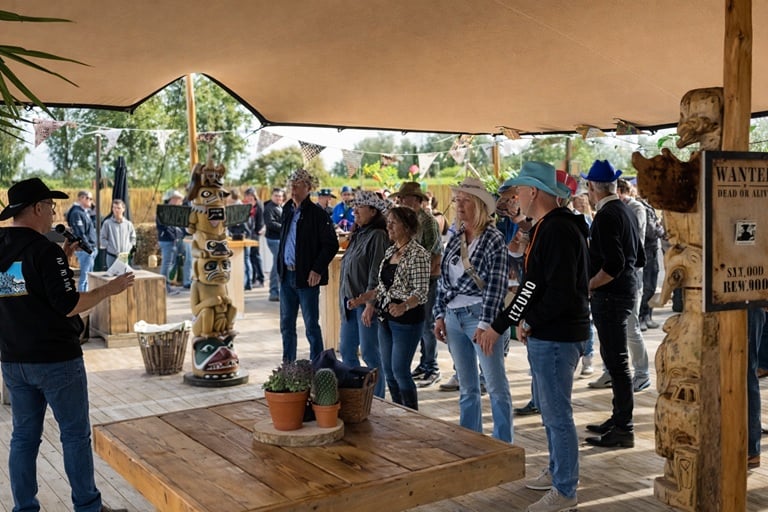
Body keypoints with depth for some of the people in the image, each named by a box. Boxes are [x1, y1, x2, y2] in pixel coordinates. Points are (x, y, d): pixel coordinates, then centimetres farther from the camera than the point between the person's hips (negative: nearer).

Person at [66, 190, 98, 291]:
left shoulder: (86, 212, 17)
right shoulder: (77, 213, -12)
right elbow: (79, 233, -18)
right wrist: (88, 247, -17)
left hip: (91, 249, 10)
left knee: (89, 276, 14)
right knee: (84, 277, -7)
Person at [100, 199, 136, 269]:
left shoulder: (128, 224, 5)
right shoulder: (107, 223, -1)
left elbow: (133, 238, 13)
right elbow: (103, 238, 1)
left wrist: (128, 248, 2)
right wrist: (108, 247, -8)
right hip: (111, 257, -2)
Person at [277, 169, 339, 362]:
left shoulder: (317, 213, -9)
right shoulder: (287, 211, 11)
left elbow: (331, 244, -12)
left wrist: (317, 270, -17)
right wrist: (280, 266, 12)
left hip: (306, 278, -7)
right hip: (286, 275, 7)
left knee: (311, 326, 1)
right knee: (286, 325, 13)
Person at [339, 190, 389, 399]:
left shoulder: (377, 236, -12)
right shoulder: (357, 235, 15)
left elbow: (376, 274, -17)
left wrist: (370, 304, -21)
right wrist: (345, 299, 17)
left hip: (366, 303, -9)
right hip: (349, 301, 9)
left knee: (369, 352, -2)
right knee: (346, 350, 14)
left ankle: (377, 398, 10)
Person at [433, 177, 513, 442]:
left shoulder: (493, 239, -9)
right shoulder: (455, 238, 11)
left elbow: (496, 284, -14)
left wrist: (486, 323, -19)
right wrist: (440, 315, 9)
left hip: (480, 316, -7)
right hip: (454, 318, 7)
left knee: (496, 386, 1)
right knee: (467, 388, 14)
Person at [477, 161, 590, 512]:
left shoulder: (560, 230, -19)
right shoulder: (544, 227, 14)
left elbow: (561, 293, -25)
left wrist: (531, 322, -12)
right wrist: (514, 324, 9)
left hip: (557, 338, -10)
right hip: (543, 336, 10)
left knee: (557, 414, -1)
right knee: (550, 410, 20)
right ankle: (556, 471, 35)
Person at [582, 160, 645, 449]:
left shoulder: (606, 216, -18)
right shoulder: (626, 211, 11)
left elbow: (613, 265, -25)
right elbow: (639, 258, 18)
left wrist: (587, 285, -14)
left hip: (610, 295, -10)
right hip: (627, 289, 10)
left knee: (617, 361, -4)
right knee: (614, 358, 17)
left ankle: (623, 430, 4)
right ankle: (619, 419, 28)